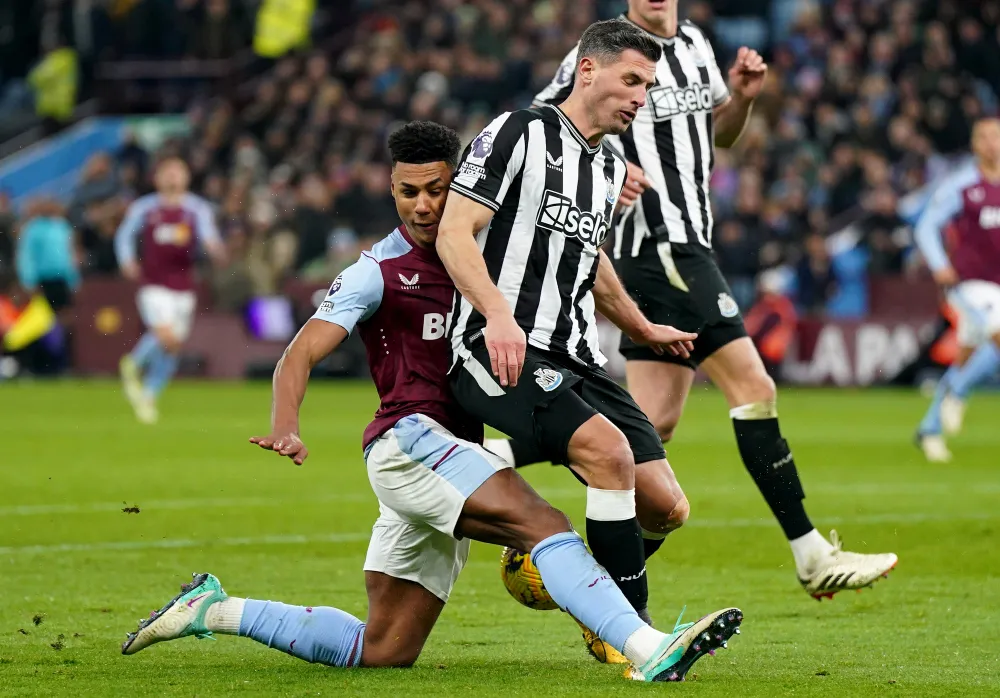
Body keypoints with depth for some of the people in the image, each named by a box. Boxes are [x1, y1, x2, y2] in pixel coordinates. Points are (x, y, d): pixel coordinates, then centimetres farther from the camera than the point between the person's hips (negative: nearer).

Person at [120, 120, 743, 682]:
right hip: (411, 439, -8)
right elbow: (300, 357, -9)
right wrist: (286, 427, -28)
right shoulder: (380, 272, -1)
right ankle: (649, 649, -44)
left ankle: (215, 611, 20)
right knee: (545, 524, -29)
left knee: (382, 652, 9)